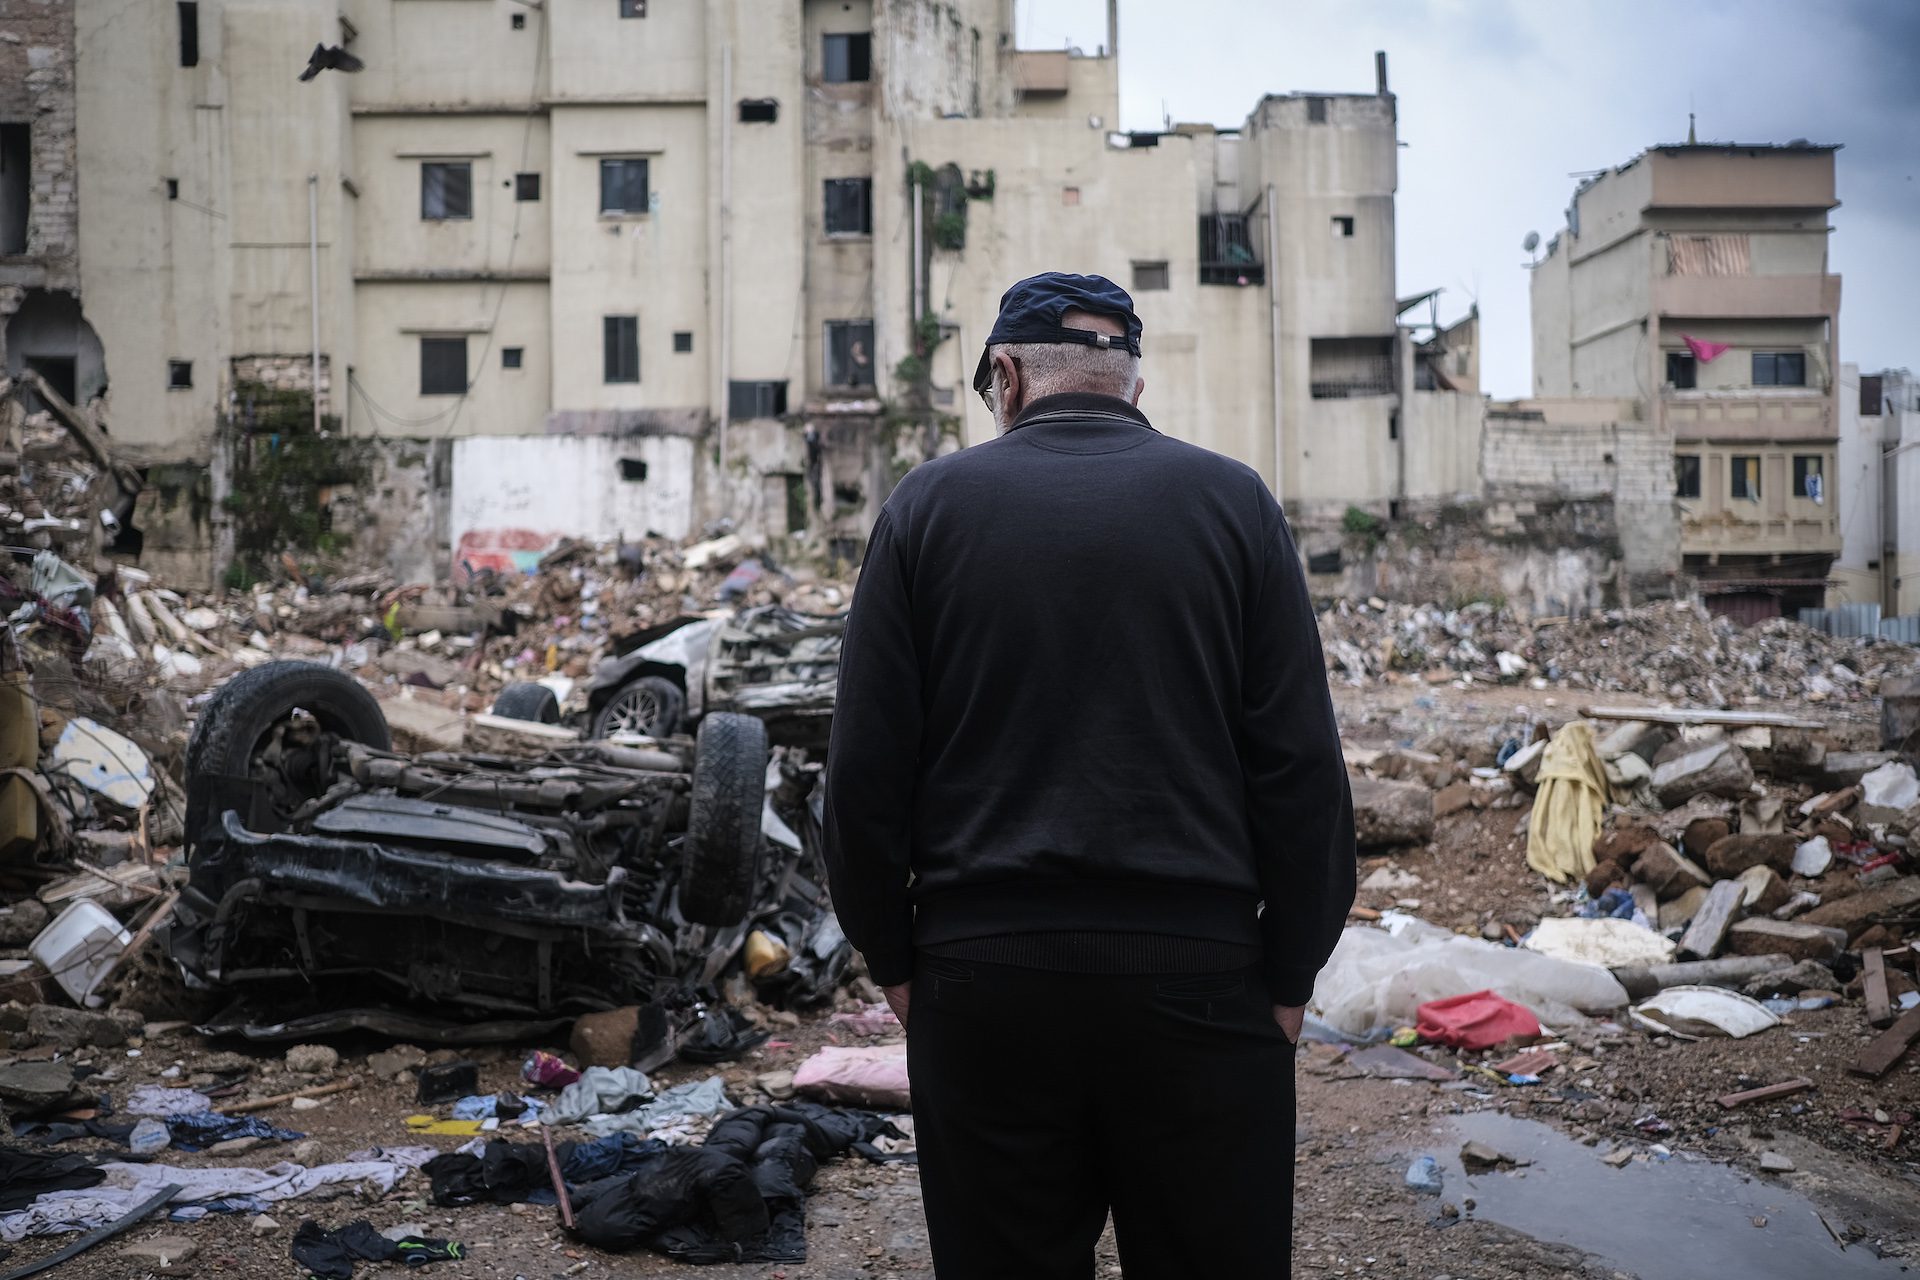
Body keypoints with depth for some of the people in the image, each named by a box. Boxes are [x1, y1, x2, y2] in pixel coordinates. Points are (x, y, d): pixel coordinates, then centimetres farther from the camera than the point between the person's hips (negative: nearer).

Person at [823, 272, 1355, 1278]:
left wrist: (893, 959, 10)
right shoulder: (1232, 500, 2)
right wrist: (1289, 972, 6)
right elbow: (1302, 766, -2)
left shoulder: (928, 504, 3)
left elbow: (865, 767, 1)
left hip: (981, 975, 1)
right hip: (1198, 971, 0)